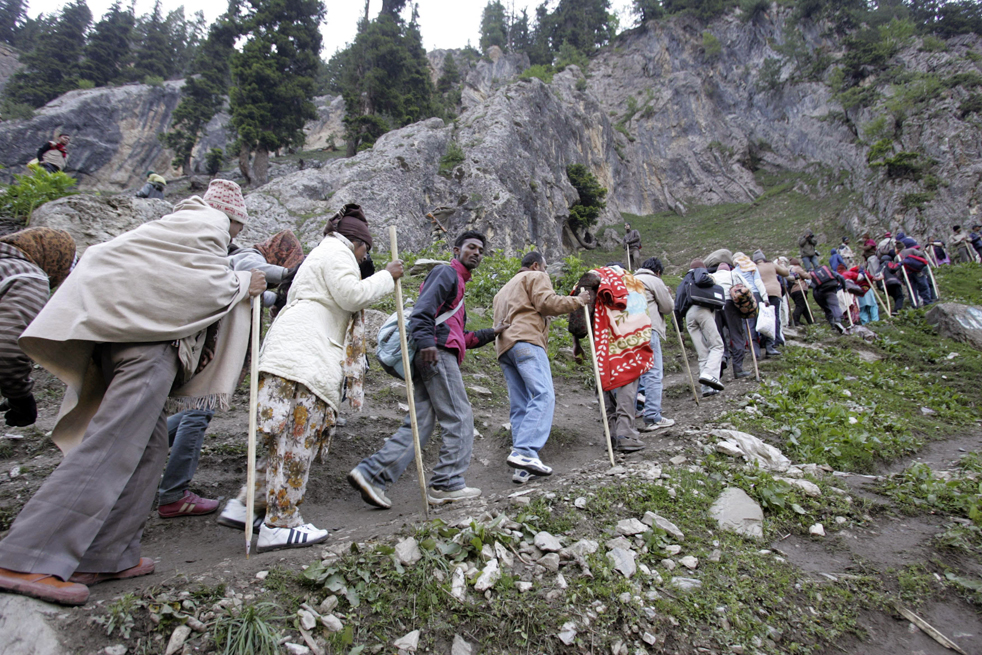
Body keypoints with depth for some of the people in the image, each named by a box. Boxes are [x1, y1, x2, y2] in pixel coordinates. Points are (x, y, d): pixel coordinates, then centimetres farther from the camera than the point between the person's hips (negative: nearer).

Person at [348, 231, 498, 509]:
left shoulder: (458, 283, 33)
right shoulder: (446, 273, 3)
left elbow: (459, 337, 33)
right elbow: (424, 307, -16)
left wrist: (490, 333, 32)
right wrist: (425, 341, -29)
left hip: (431, 358, 10)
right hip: (436, 354, -10)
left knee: (420, 424, 3)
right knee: (459, 418, -5)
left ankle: (370, 473, -1)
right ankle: (447, 485, 1)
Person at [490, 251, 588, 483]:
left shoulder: (504, 289, 39)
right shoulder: (536, 277, 13)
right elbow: (547, 302, -4)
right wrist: (578, 300, 6)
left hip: (503, 345, 9)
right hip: (525, 340, -8)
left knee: (520, 407, 1)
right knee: (544, 395, -19)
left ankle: (523, 467, -7)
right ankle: (524, 452, -33)